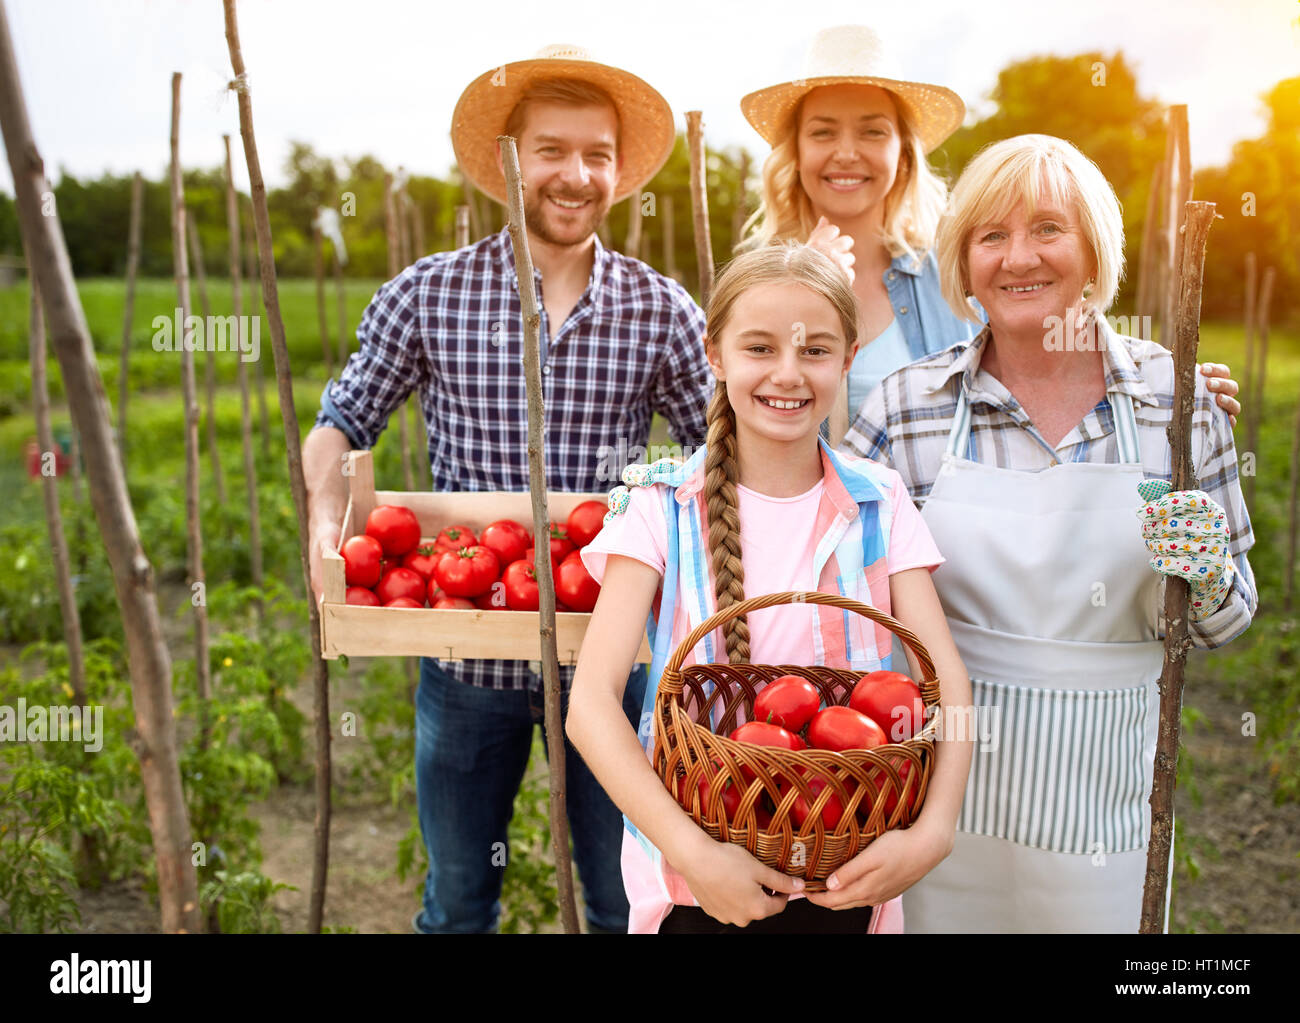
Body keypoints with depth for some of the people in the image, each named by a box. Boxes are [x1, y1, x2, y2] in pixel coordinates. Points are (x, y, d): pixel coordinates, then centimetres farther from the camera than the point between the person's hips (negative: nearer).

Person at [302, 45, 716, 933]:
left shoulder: (662, 312, -5)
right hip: (466, 650, 1)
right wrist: (327, 518, -14)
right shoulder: (428, 295, -5)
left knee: (629, 900, 17)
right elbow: (343, 423, 5)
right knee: (458, 900, 21)